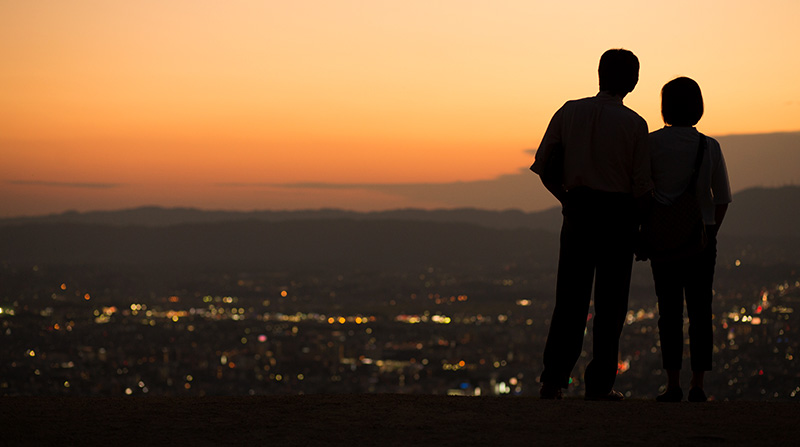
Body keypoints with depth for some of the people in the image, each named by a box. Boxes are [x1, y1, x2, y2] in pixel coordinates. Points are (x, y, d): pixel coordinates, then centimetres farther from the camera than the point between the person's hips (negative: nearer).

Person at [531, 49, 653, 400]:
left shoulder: (569, 112, 2)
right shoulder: (634, 124, -5)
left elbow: (542, 165, 4)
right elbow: (641, 185, -6)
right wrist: (645, 227, 7)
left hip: (578, 210, 2)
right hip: (618, 213, -2)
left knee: (570, 299, 6)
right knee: (610, 303, 6)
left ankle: (553, 378, -3)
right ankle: (599, 383, 6)